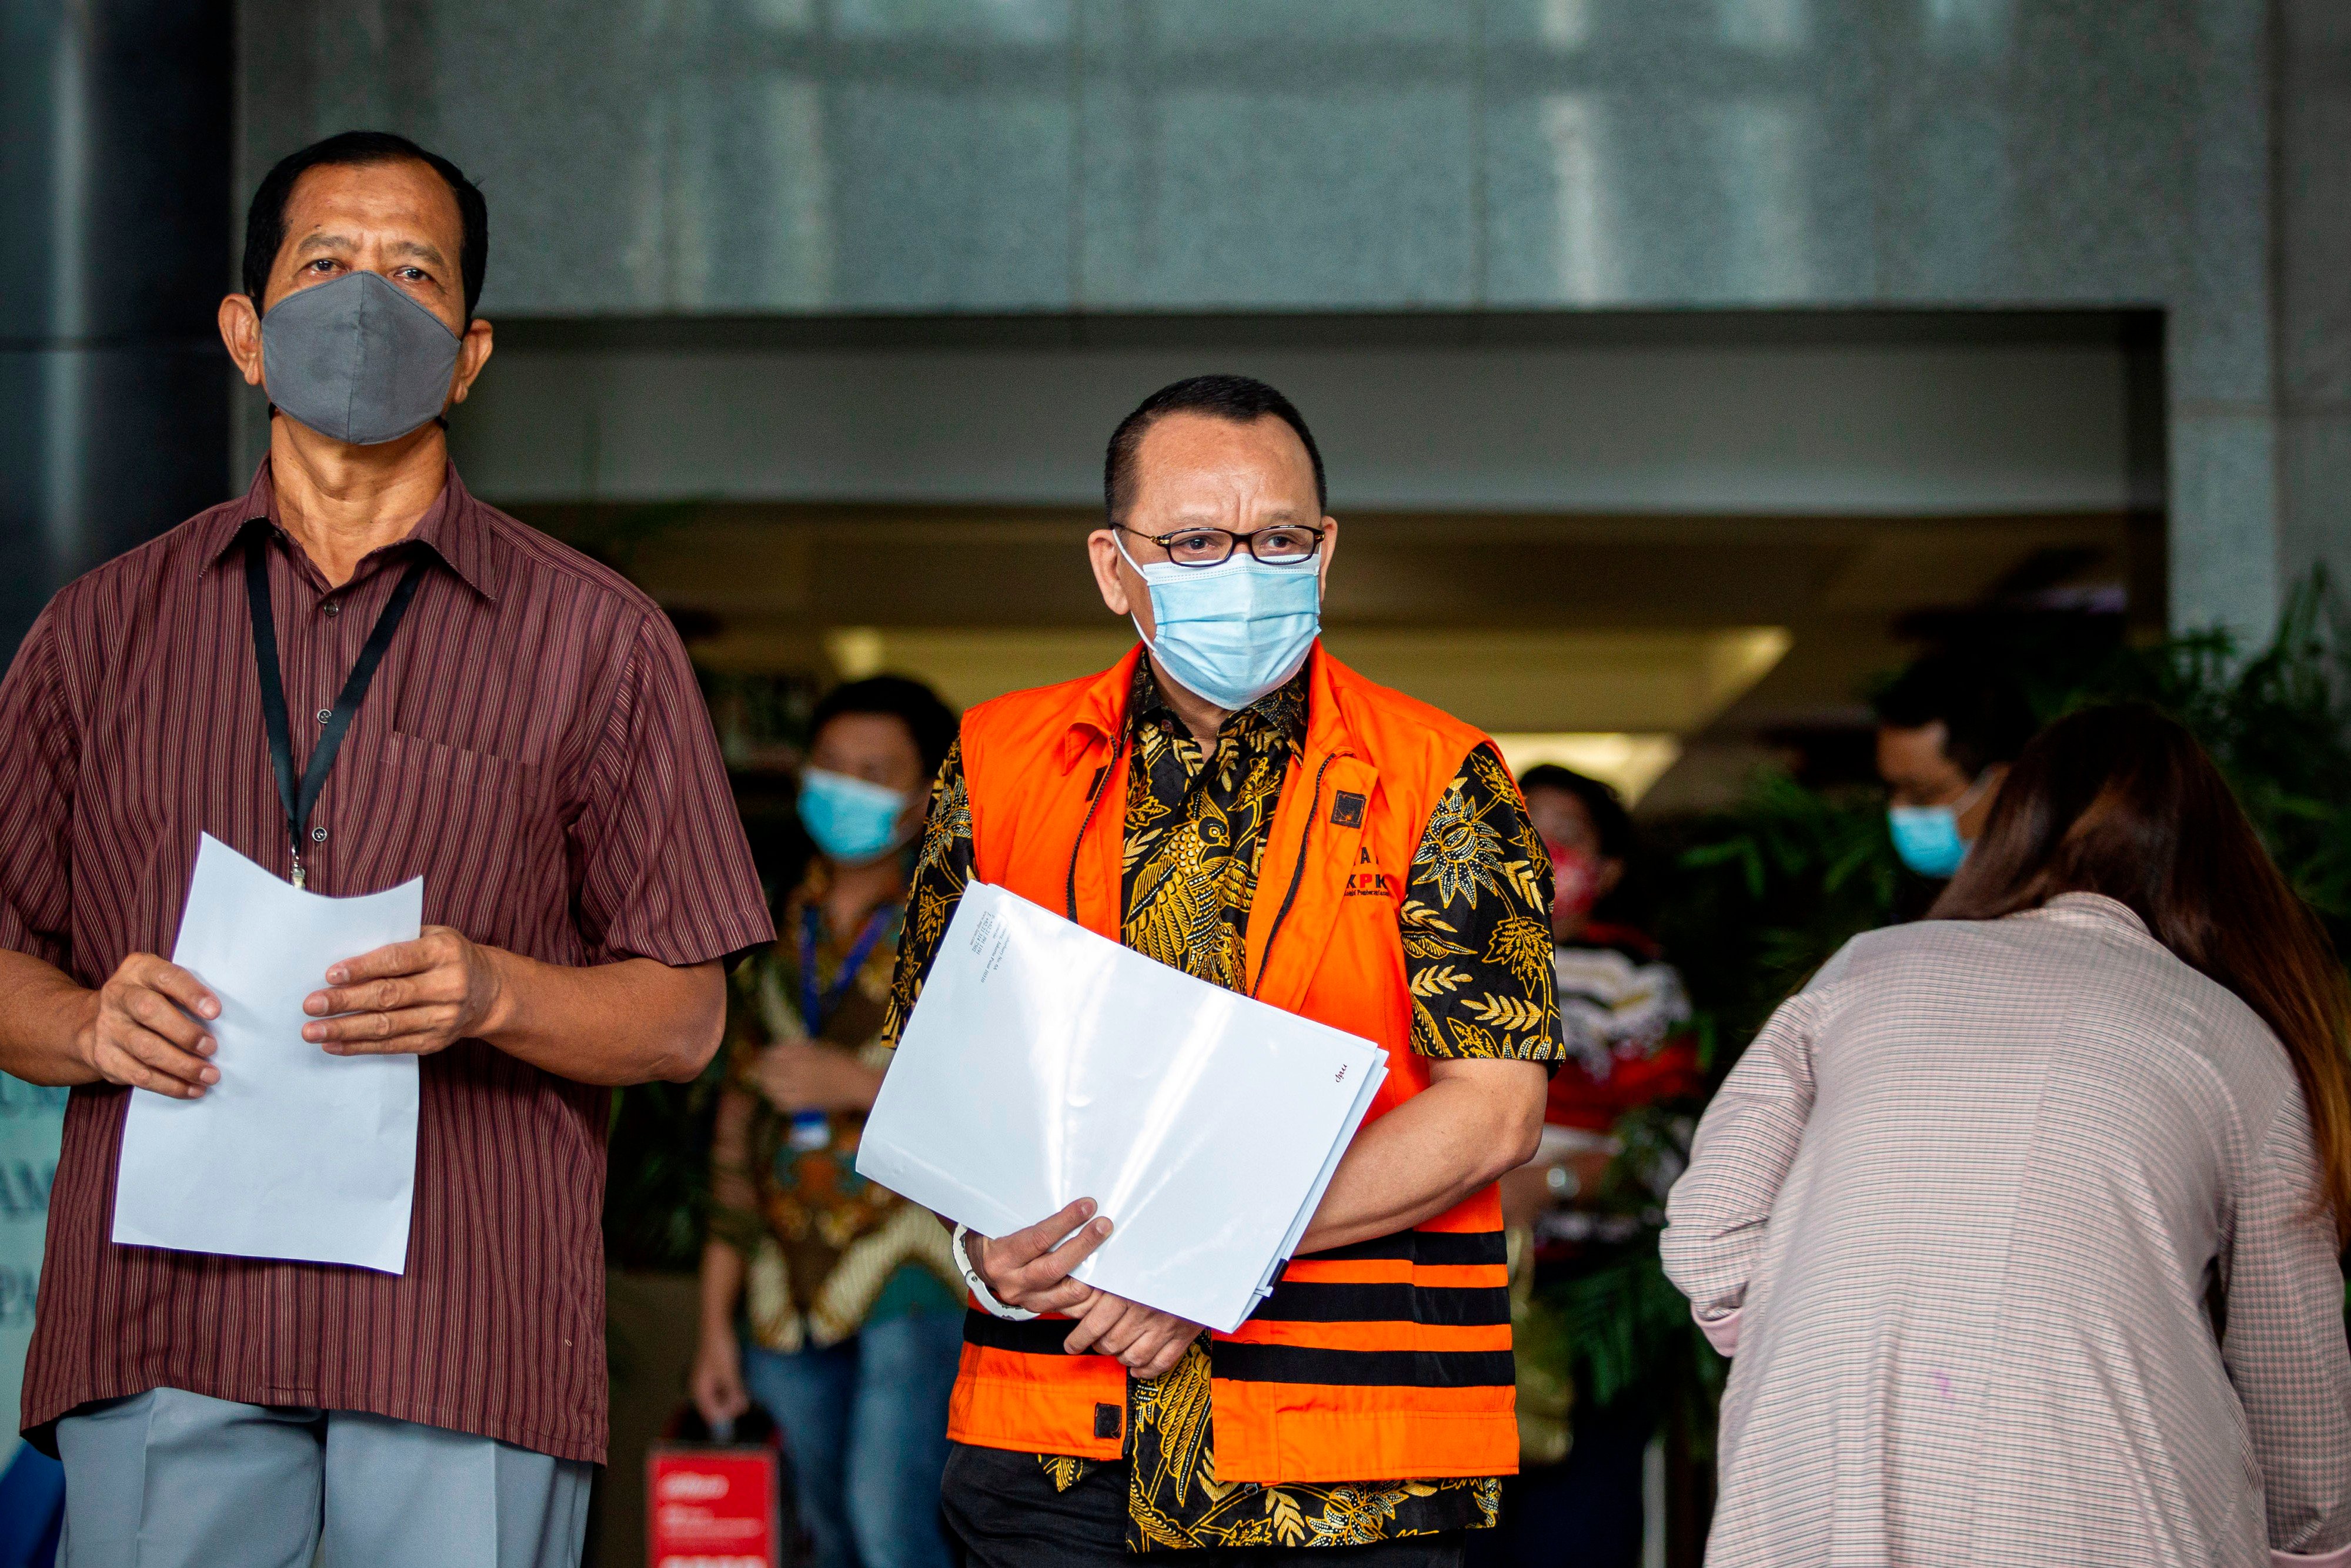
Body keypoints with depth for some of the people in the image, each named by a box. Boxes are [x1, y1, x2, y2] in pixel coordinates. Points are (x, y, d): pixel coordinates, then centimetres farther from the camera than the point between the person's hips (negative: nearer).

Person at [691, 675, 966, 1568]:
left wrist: (861, 1083, -13)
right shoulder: (778, 940, 17)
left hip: (913, 1267, -5)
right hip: (791, 1285, 5)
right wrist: (717, 1316, 15)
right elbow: (740, 1126, 18)